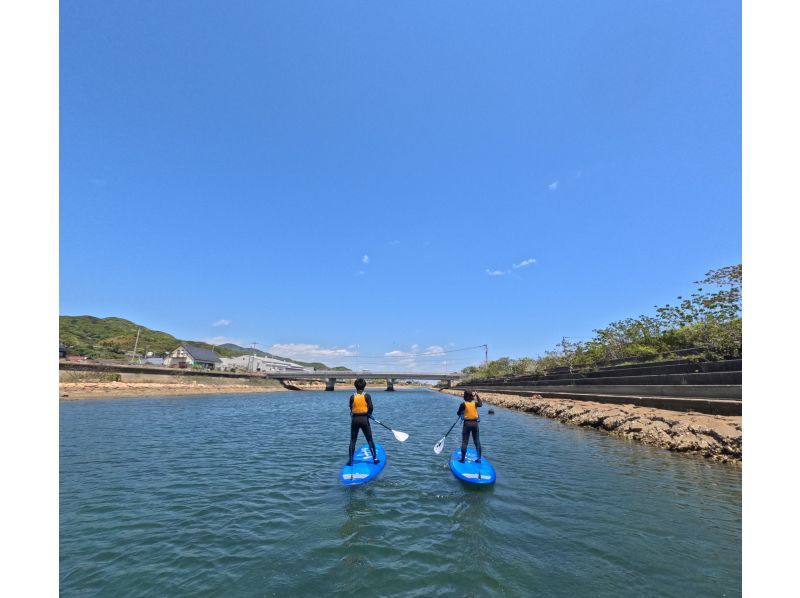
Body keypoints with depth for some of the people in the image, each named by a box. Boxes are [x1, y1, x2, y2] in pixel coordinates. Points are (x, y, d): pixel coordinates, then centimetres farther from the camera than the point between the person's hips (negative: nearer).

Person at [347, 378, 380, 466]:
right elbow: (371, 408, -11)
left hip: (354, 420, 1)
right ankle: (375, 458, 13)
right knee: (370, 440, 10)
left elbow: (351, 409, 4)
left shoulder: (352, 397, -2)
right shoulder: (367, 396, -7)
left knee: (352, 440, 11)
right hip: (364, 419, -1)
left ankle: (350, 460, 10)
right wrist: (368, 414, 7)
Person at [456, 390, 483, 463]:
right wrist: (477, 396, 27)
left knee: (464, 442, 3)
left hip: (467, 424, -3)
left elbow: (458, 413, -3)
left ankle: (462, 459, 6)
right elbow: (481, 404, 22)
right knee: (477, 441, 11)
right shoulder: (475, 403, -1)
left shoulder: (463, 404, -12)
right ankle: (479, 458, 16)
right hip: (475, 423, 3)